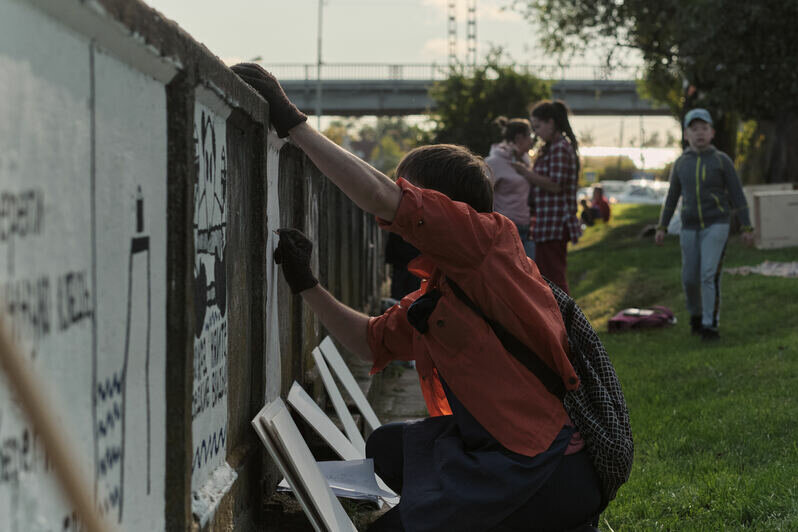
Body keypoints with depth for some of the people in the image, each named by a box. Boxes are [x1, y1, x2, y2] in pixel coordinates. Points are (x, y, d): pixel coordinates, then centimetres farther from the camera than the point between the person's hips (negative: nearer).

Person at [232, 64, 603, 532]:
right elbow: (373, 341, 29)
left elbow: (381, 197, -20)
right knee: (387, 446, 21)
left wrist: (293, 123, -14)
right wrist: (307, 285, 20)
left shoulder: (492, 238, -10)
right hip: (497, 447, 10)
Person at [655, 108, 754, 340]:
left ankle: (710, 325, -9)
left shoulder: (722, 161, -4)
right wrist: (661, 228, 4)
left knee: (709, 275, -17)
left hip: (716, 226, -3)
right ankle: (696, 314, 34)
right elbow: (672, 198, 11)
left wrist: (747, 228, -5)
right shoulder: (680, 163, 5)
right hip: (690, 228, 3)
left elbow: (737, 195, -2)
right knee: (690, 279, 5)